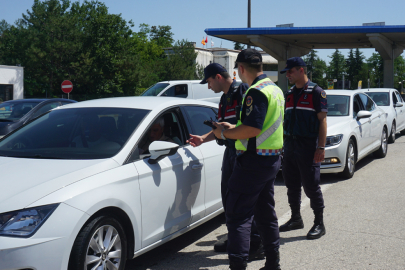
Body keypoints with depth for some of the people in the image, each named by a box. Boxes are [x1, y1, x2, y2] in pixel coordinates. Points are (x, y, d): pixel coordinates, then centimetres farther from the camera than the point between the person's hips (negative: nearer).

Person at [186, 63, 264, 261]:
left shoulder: (243, 91, -11)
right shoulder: (224, 99, 19)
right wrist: (203, 139, 19)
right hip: (231, 150, 10)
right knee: (228, 196, 13)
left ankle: (256, 244, 1)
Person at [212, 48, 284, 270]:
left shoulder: (256, 91, -17)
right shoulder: (275, 89, 15)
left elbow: (252, 129, -26)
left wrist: (225, 133, -11)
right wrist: (232, 128, 19)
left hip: (254, 160, -10)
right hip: (272, 159, 10)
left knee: (237, 215, -6)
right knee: (266, 212, 18)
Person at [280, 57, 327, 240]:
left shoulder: (316, 92, -5)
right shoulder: (289, 94, 15)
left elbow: (322, 121, -9)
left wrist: (321, 147, -15)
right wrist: (282, 142, 14)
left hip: (308, 146, -7)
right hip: (289, 145, 7)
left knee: (311, 186, -2)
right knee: (292, 185, 11)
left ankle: (319, 224, 9)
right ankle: (295, 219, 25)